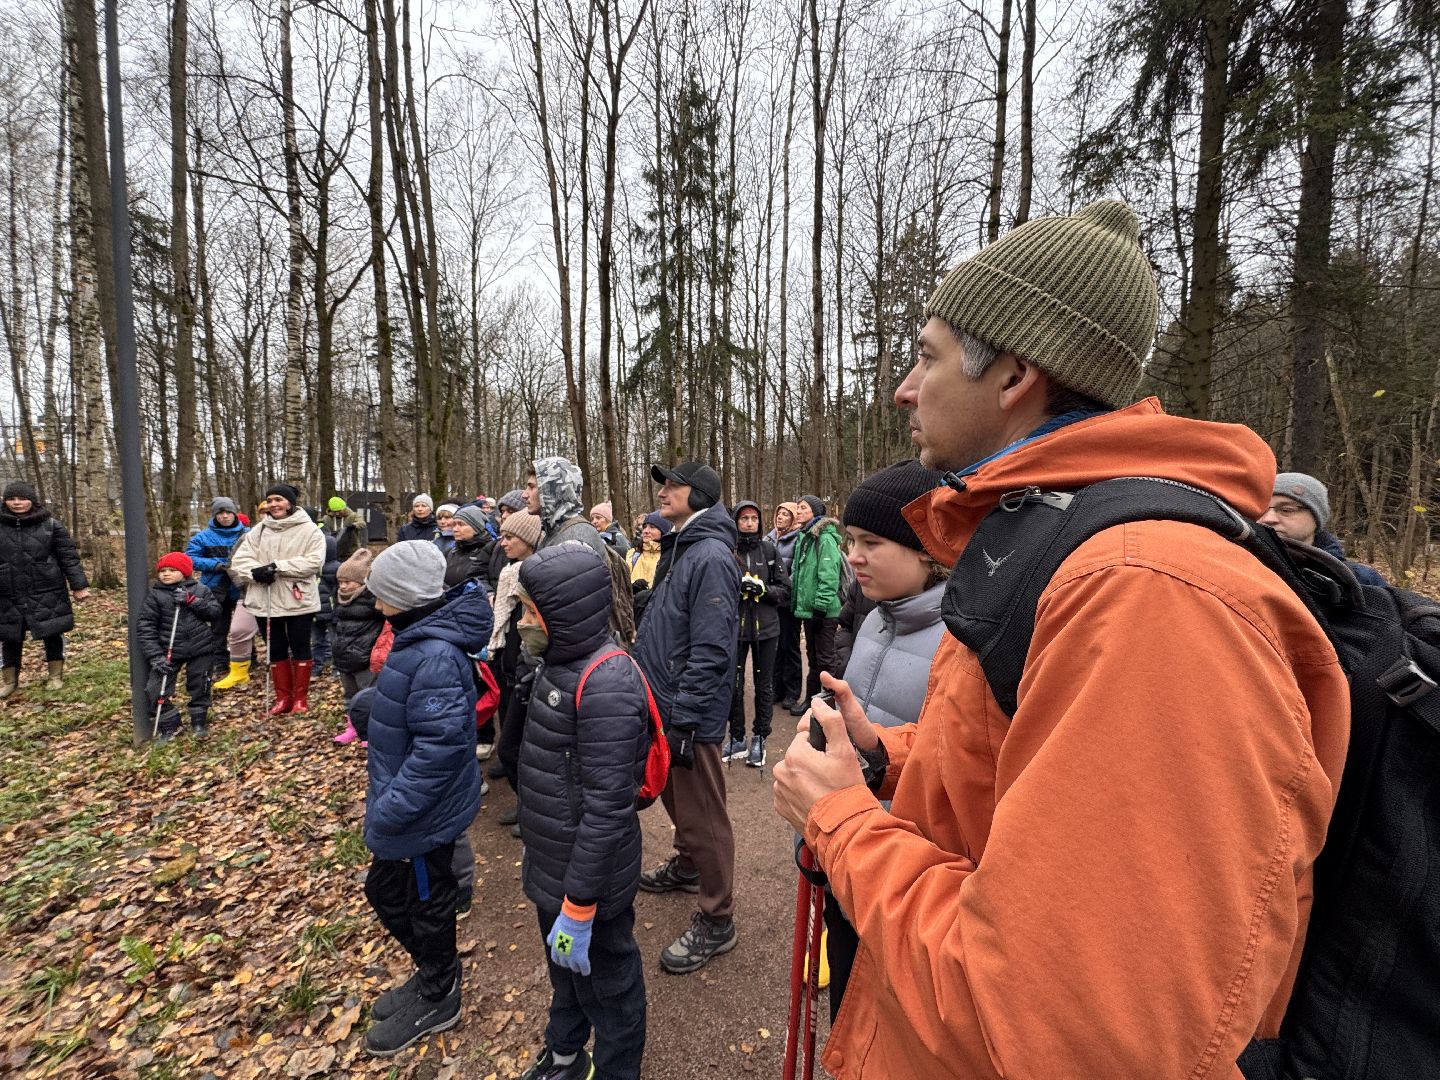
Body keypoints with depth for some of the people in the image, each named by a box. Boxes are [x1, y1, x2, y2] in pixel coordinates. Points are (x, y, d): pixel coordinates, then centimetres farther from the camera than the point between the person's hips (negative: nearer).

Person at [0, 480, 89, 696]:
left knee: (52, 634, 5)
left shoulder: (50, 525, -2)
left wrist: (79, 585, -7)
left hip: (47, 594, -2)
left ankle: (55, 675, 20)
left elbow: (69, 557, -2)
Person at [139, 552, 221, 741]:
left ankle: (199, 720, 31)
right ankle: (169, 724, 18)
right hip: (169, 651, 0)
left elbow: (215, 612, -5)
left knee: (200, 688, 9)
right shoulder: (155, 595, -1)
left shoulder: (200, 590, 2)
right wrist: (155, 656, -13)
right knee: (155, 690, -4)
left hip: (201, 649, 0)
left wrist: (191, 601, -19)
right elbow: (145, 626, -5)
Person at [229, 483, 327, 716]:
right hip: (265, 600, 5)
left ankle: (301, 697, 17)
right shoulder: (258, 530, 10)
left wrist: (278, 567, -21)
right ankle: (283, 697, 25)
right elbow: (240, 559, 3)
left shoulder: (309, 530, -5)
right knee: (275, 650, 12)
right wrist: (255, 572, -19)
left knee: (300, 647, 5)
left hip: (298, 600, -4)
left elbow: (313, 562, -16)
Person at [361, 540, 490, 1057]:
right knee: (384, 890, 25)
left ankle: (437, 1000, 40)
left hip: (425, 813, -9)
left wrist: (390, 809, -26)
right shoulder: (418, 640, 1)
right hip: (405, 805, 9)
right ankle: (434, 972, 48)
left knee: (428, 902, 13)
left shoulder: (436, 655, -31)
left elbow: (438, 747, -32)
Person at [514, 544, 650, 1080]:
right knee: (562, 966, 30)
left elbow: (607, 807, -28)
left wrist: (578, 906, -22)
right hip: (551, 859, 9)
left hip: (590, 870, -9)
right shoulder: (561, 662, 0)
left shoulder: (606, 683, -30)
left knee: (605, 980, 17)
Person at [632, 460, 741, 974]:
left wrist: (682, 720, -23)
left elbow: (710, 652, -25)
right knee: (674, 796, 26)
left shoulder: (710, 556, -21)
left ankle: (716, 922, 22)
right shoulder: (677, 550, 11)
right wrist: (650, 692, 19)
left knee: (702, 816, 4)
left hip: (690, 714, -10)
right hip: (662, 702, 10)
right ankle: (686, 865, 49)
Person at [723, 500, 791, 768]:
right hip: (734, 626, -1)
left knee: (764, 684, 10)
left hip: (766, 627, 1)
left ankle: (759, 738, 25)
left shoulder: (769, 550, 1)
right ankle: (737, 738, 25)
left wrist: (764, 589, -15)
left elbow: (785, 590, 3)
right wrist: (736, 586, -18)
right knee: (734, 683, 8)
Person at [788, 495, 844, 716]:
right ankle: (811, 699, 30)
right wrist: (796, 604, 18)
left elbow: (829, 577, -20)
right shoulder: (802, 538, 14)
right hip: (807, 608, 9)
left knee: (825, 659, 1)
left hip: (823, 611, -9)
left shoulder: (825, 539, -15)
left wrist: (820, 607, -21)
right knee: (812, 657, 18)